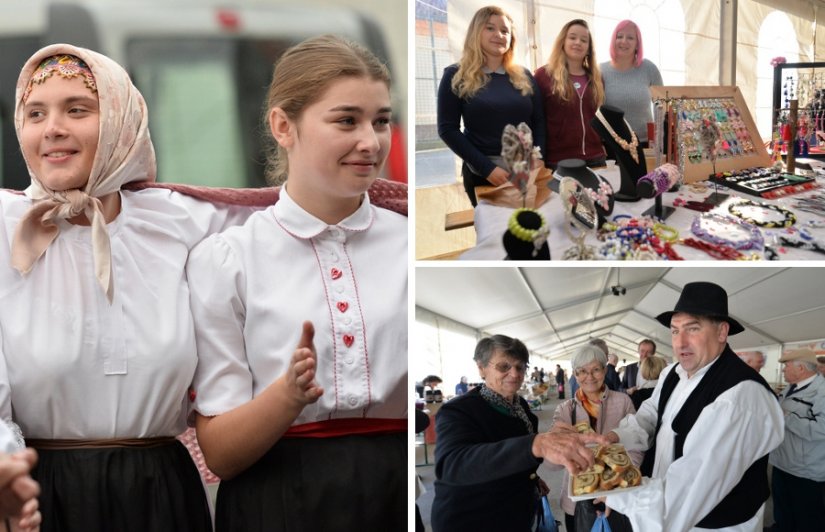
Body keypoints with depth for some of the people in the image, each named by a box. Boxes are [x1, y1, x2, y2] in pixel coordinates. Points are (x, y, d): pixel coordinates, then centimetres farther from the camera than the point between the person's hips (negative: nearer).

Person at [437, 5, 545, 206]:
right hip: (482, 173, -3)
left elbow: (538, 121, 8)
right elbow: (448, 129, -8)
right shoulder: (457, 77, -2)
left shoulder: (523, 76, 9)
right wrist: (487, 167, -16)